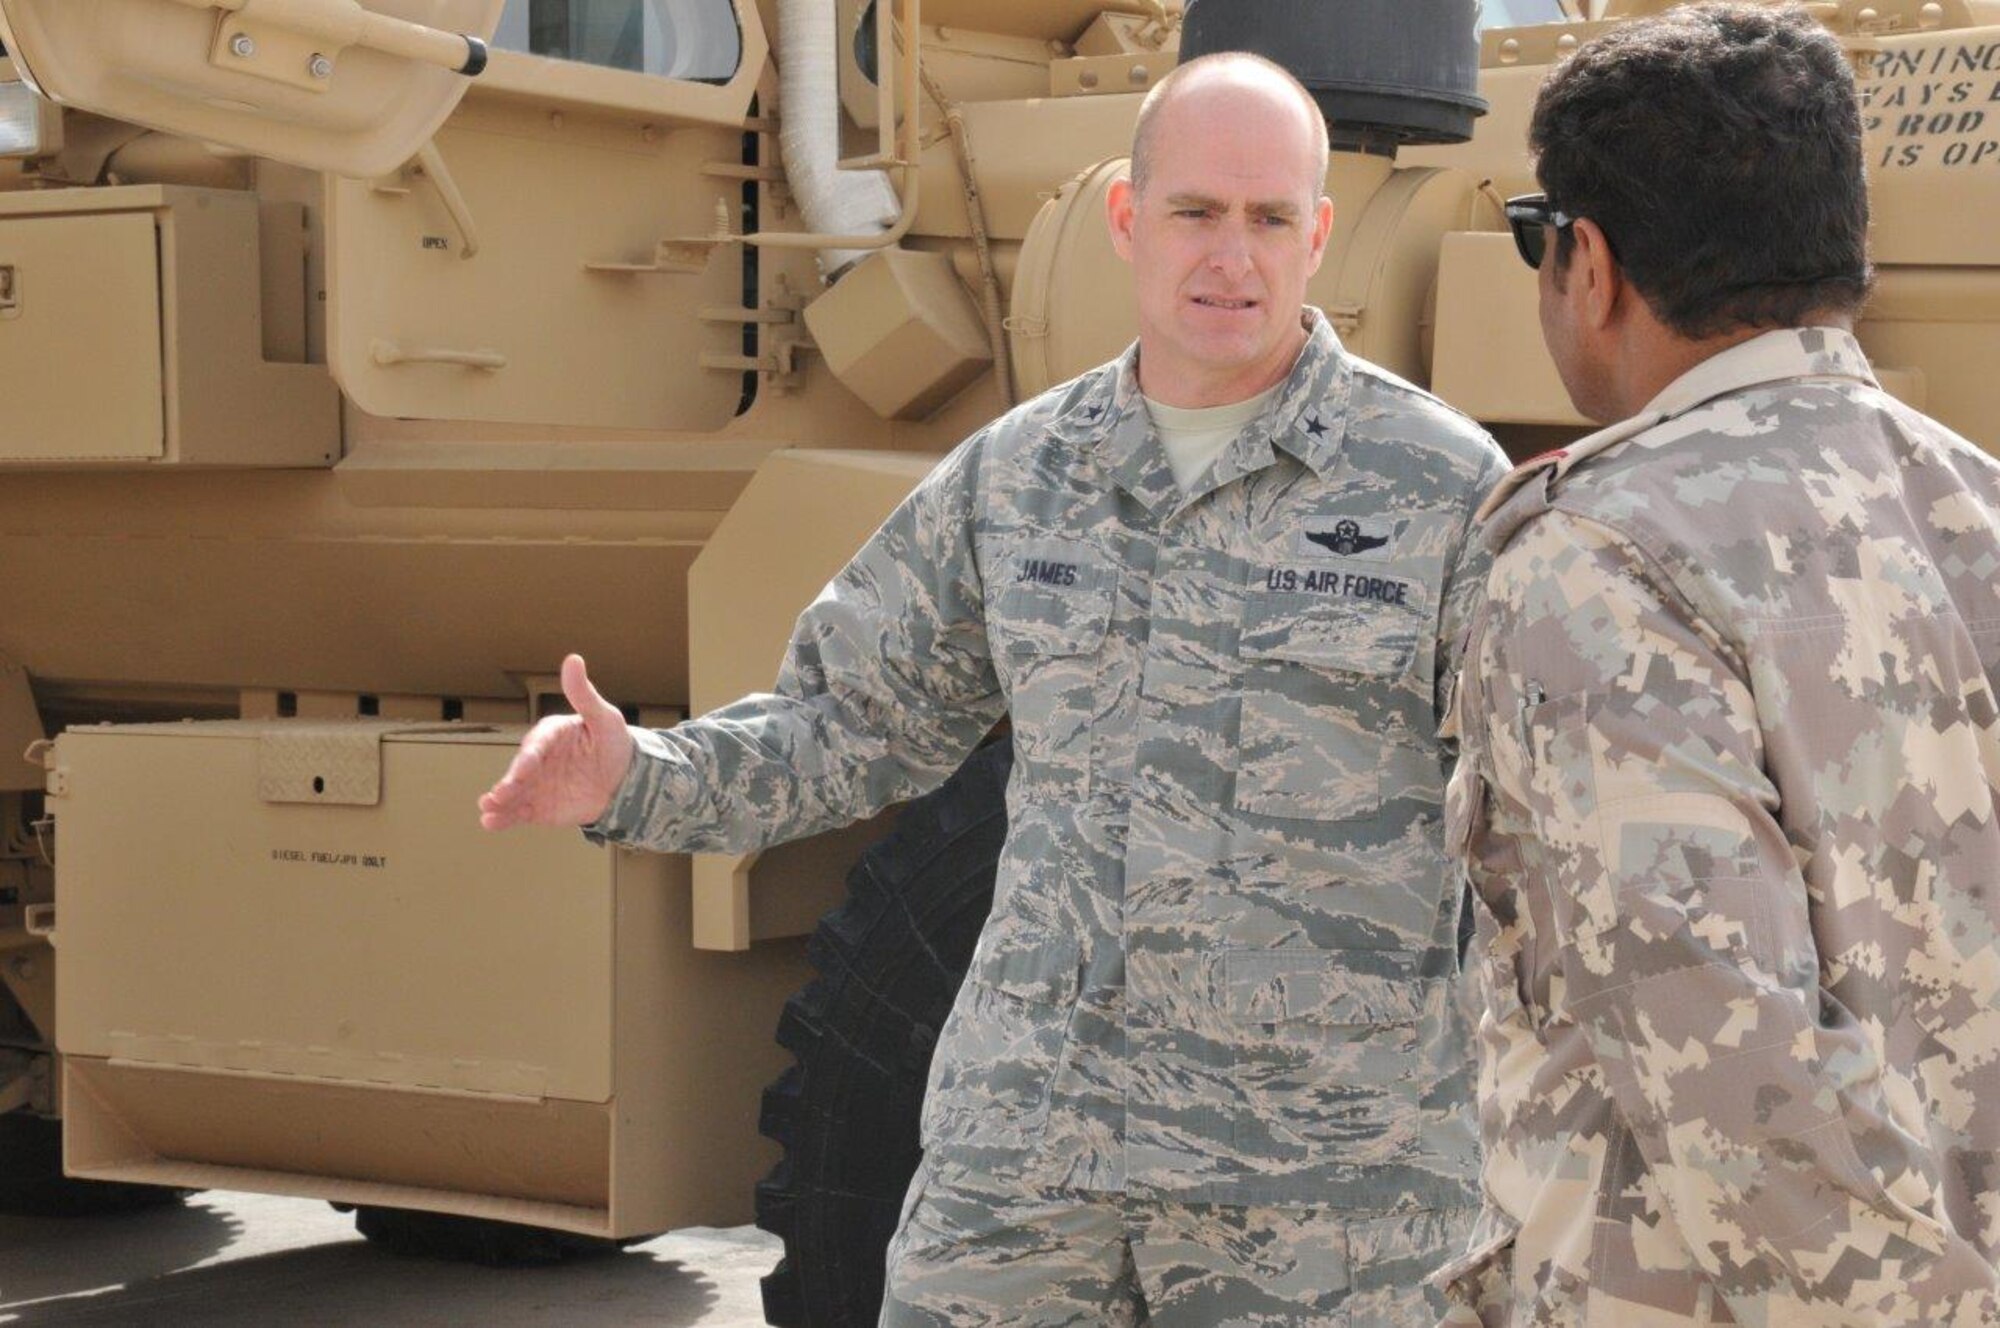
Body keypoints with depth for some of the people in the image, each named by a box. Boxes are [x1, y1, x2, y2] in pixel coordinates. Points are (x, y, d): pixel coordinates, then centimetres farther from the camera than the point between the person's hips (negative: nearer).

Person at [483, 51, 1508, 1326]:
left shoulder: (1447, 488, -4)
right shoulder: (1015, 477, 8)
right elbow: (859, 722, 14)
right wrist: (635, 781, -1)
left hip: (1326, 1177, -3)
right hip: (1029, 1145, 4)